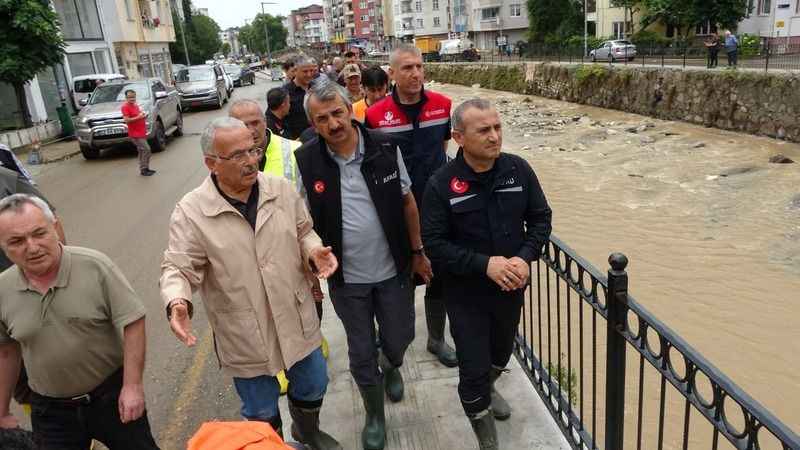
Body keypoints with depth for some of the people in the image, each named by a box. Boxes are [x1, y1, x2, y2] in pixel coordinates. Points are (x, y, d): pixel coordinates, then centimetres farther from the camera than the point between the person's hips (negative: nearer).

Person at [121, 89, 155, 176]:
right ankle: (144, 169, -7)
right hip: (135, 134, -9)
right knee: (146, 149, -13)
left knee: (142, 151, 16)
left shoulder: (135, 105, 14)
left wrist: (143, 116, 6)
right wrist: (138, 117, -23)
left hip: (141, 132, 9)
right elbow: (126, 120, -20)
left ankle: (145, 168, 26)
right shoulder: (125, 107, -12)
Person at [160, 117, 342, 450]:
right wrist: (177, 303, -35)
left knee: (312, 386, 26)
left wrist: (314, 251, -14)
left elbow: (303, 233, 7)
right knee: (262, 415, 17)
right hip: (246, 338, -3)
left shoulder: (282, 190, -5)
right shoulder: (191, 212, -15)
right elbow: (178, 268, -14)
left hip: (298, 322, 4)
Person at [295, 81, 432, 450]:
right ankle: (374, 414, 39)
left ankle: (391, 368, 54)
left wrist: (417, 252, 5)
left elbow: (407, 202, 1)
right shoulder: (305, 162, -13)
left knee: (398, 339, 16)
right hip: (346, 279, -1)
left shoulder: (385, 148, -11)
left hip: (393, 270, 1)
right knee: (361, 353, 13)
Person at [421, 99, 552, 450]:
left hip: (512, 287, 4)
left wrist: (525, 257, -18)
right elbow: (434, 243, -18)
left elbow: (541, 218, 0)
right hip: (466, 294, -4)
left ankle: (487, 389, 60)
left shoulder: (519, 169, -9)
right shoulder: (441, 184, -18)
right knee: (473, 368, 3)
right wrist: (485, 264, -27)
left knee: (501, 353, 26)